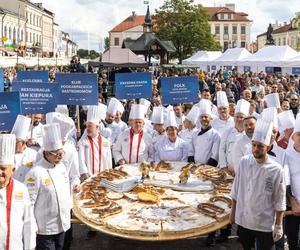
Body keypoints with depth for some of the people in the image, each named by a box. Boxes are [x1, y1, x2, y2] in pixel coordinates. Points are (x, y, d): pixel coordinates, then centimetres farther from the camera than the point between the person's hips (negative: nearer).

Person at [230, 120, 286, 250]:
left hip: (265, 225, -3)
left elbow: (279, 201, -7)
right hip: (243, 220, 3)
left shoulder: (276, 170, -13)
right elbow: (236, 190, 5)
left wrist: (278, 226, -4)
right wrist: (233, 211, 9)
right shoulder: (244, 162, -5)